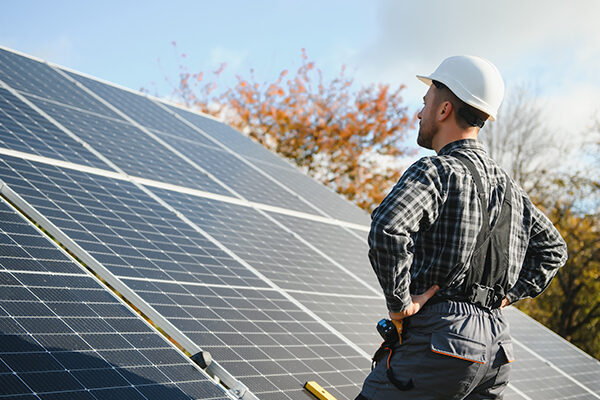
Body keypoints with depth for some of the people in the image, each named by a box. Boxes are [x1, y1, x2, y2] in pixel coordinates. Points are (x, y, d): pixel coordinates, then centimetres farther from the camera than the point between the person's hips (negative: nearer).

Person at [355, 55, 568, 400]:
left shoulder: (435, 171, -9)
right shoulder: (509, 186, 16)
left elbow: (387, 229, -28)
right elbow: (553, 249, 28)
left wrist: (399, 301, -17)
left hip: (438, 340, -8)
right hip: (496, 347, 8)